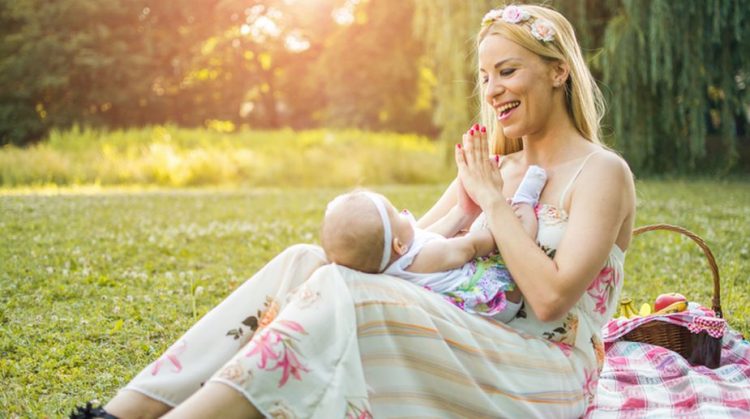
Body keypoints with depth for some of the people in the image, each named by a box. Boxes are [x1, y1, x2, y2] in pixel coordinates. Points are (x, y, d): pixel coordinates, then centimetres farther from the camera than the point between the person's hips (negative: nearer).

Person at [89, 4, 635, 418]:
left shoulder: (601, 172, -3)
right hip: (476, 351, 7)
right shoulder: (495, 168, 18)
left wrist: (493, 200, -10)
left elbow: (549, 298, -16)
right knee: (305, 263, -14)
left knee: (350, 294, -31)